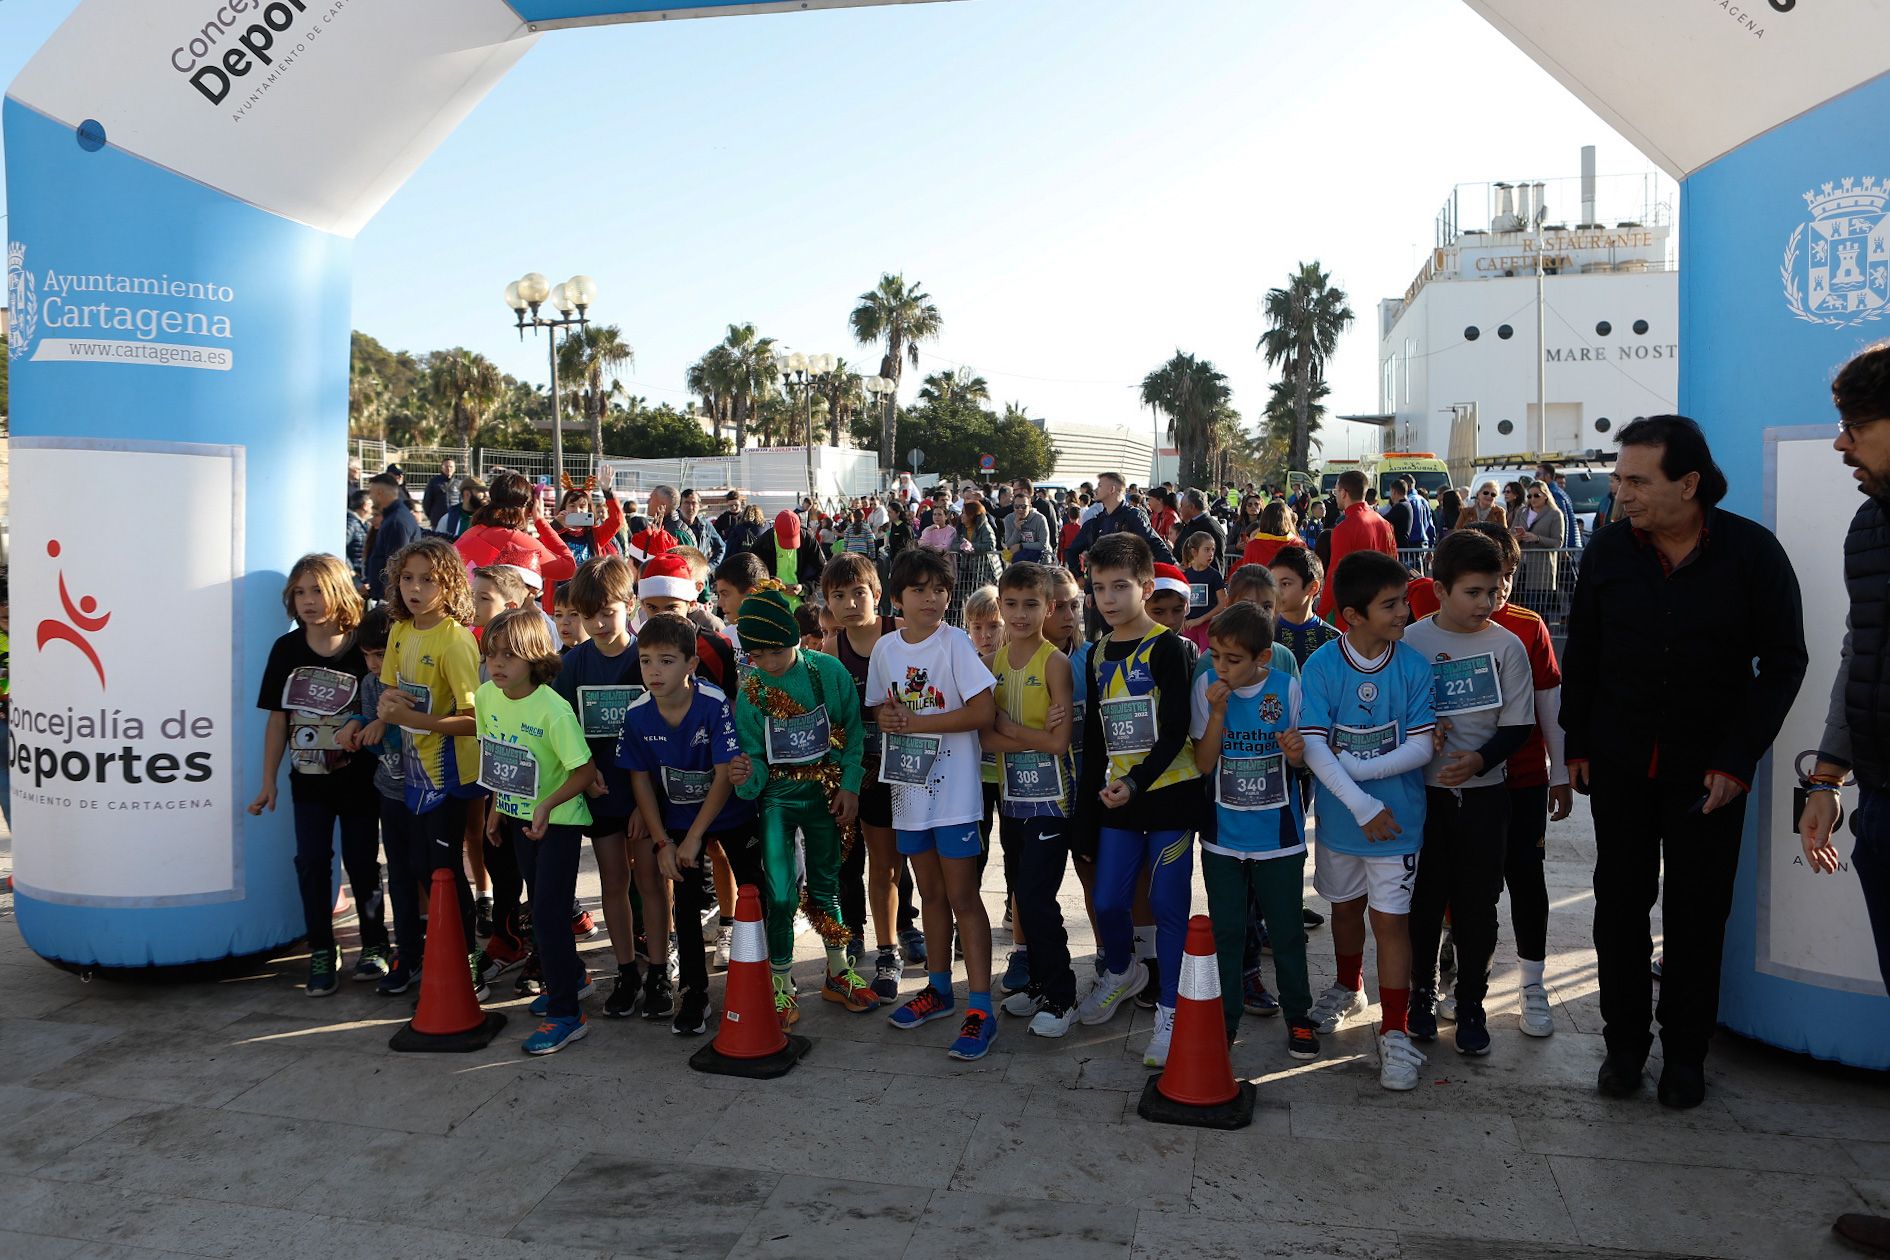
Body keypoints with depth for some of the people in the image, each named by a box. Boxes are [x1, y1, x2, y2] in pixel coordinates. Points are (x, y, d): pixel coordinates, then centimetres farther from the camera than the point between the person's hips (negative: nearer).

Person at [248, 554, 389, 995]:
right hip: (309, 777, 3)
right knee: (311, 862, 5)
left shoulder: (363, 648, -10)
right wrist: (269, 782, 3)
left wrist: (360, 727, -25)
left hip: (358, 777, -2)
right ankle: (322, 953, 19)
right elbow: (278, 718, 3)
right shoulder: (287, 650, -2)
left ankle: (374, 946, 23)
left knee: (361, 861, 7)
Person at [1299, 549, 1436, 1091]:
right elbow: (1314, 747, -18)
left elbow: (1422, 746, -14)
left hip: (1398, 818, -1)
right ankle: (1348, 988, 46)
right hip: (1339, 816, 2)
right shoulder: (1321, 666, -13)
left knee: (1391, 919, 1)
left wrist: (1354, 765, -20)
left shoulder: (1414, 667, -12)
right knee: (1345, 904, 21)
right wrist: (1363, 805, -22)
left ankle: (1395, 1033, 13)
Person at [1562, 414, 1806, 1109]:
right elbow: (1581, 654, 6)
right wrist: (1578, 744, 4)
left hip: (1708, 767, -2)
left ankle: (1685, 1051, 22)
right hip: (1620, 763, 2)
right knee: (1620, 902, 7)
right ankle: (1625, 1042, 22)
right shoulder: (1608, 549, -2)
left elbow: (1783, 661, -4)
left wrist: (1738, 760, -9)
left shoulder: (1753, 551, -9)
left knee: (1698, 912, 7)